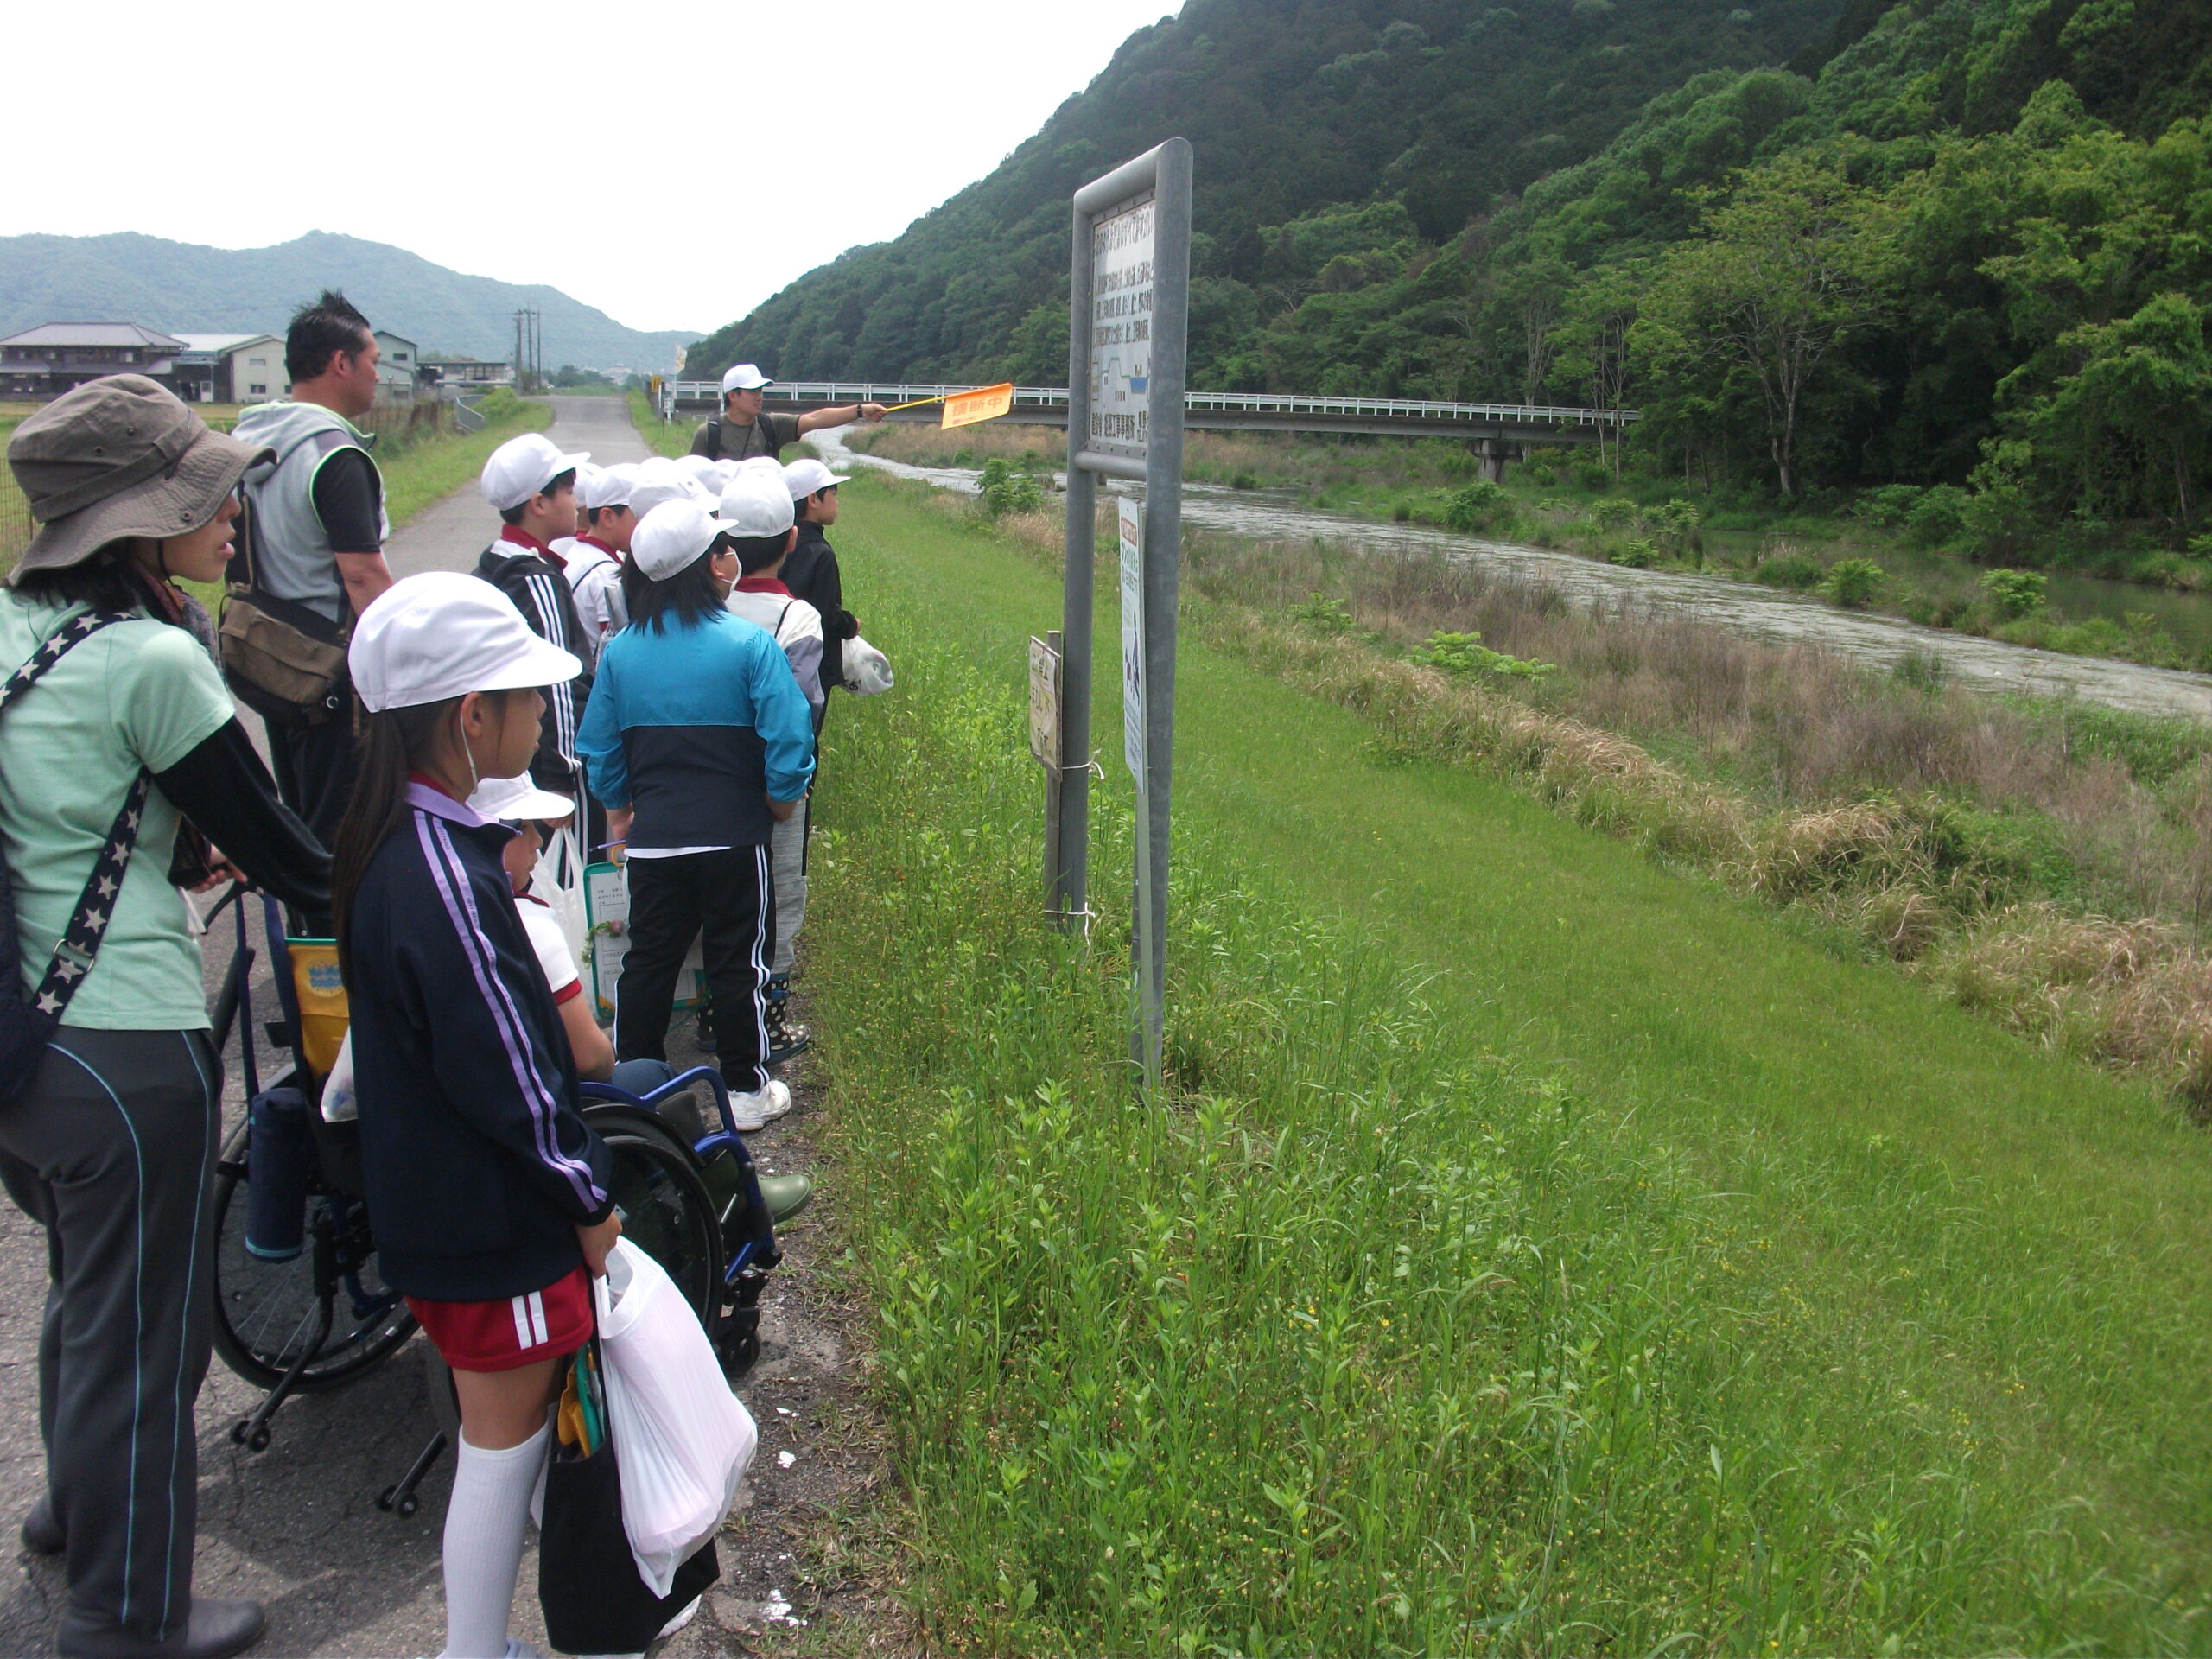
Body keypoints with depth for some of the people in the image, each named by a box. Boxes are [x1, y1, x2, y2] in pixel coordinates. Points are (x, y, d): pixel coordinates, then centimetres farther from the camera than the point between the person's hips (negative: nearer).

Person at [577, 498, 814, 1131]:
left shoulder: (620, 652, 0)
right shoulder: (749, 645, -13)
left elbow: (598, 748, 7)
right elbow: (789, 739, -15)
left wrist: (619, 810, 21)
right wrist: (782, 798, 2)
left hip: (652, 839, 3)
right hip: (733, 839, -3)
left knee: (648, 960, 14)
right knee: (738, 962, 8)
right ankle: (745, 1090, 17)